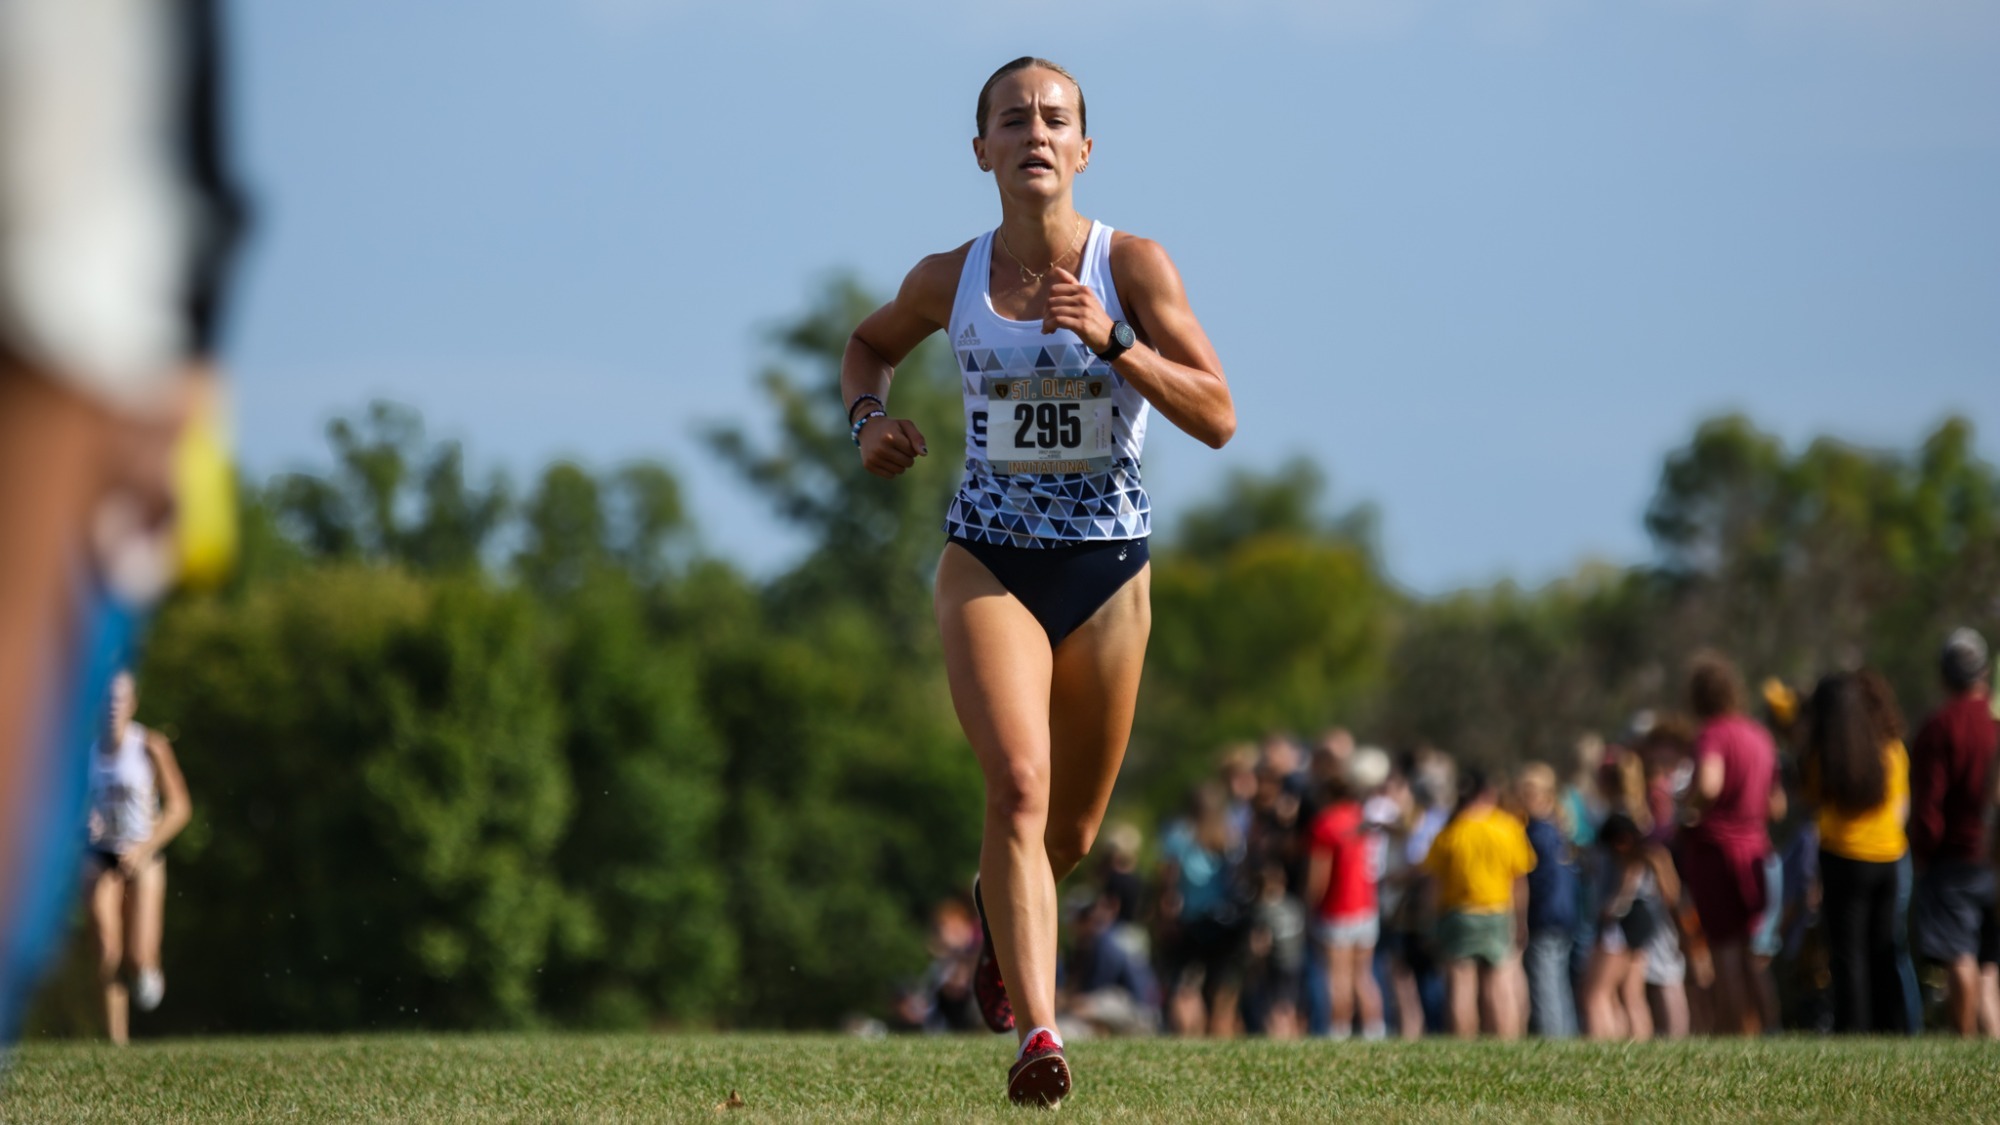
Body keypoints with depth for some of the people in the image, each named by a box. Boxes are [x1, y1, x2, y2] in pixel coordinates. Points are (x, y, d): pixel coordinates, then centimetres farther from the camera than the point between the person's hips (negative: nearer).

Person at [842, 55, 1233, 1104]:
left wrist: (1113, 343, -25)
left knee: (1070, 830, 13)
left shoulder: (1132, 266, -7)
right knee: (1019, 781, -24)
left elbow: (1218, 417, -13)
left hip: (1108, 569, 1)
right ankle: (1038, 1033, -31)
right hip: (989, 561, -1)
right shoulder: (948, 280, -2)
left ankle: (1005, 913, 50)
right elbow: (870, 343, 21)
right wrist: (868, 418, 0)